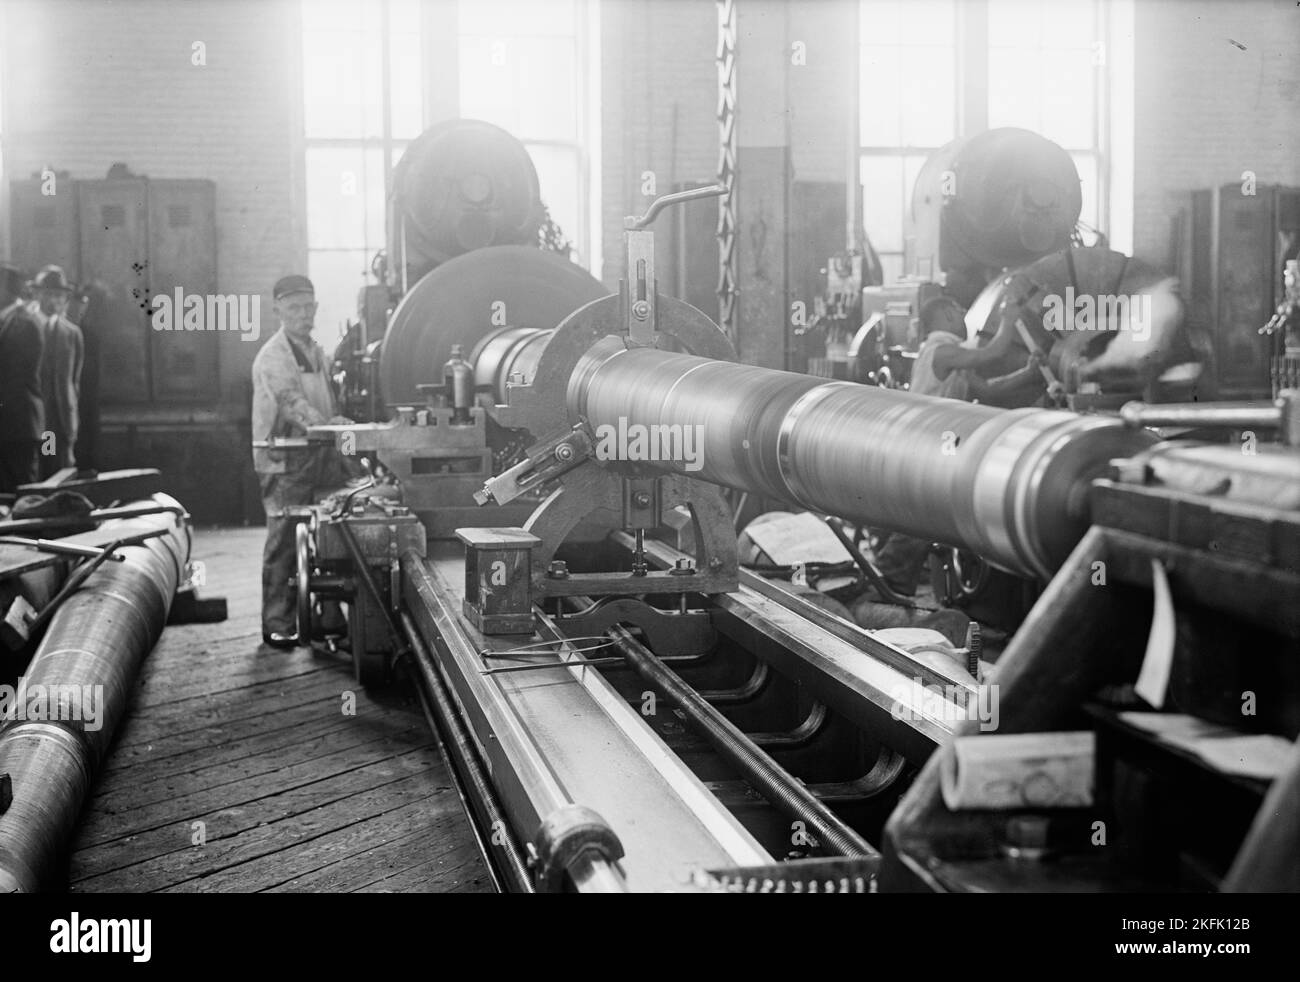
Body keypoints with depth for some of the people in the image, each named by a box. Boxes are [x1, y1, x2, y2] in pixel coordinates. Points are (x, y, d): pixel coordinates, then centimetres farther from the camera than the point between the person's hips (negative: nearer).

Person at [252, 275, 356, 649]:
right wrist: (326, 426, -38)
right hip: (284, 462, -8)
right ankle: (278, 627, 0)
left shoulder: (316, 353, 18)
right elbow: (292, 403, -25)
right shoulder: (273, 357, -11)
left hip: (319, 456, 8)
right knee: (284, 543, -6)